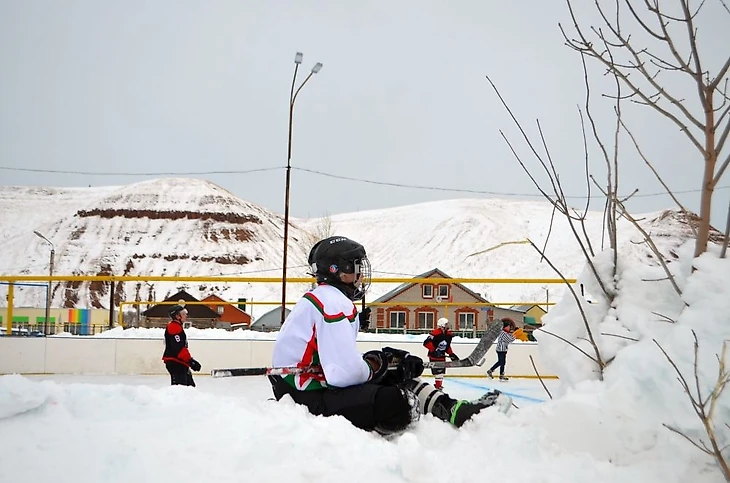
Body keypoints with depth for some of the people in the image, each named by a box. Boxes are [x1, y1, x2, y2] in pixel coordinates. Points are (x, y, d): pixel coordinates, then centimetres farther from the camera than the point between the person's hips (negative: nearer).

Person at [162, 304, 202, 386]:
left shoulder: (178, 327, 20)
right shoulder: (174, 327, -14)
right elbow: (178, 348, -24)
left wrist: (190, 360, 22)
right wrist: (190, 360, -23)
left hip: (180, 362, 11)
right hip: (174, 362, -11)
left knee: (190, 385, 14)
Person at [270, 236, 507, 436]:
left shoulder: (331, 299, 17)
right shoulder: (332, 302, -17)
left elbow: (343, 360, 16)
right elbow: (345, 373, -27)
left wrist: (387, 361, 3)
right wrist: (377, 366, -6)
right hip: (305, 395, -11)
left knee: (400, 378, 12)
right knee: (394, 404, -29)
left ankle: (456, 411, 5)